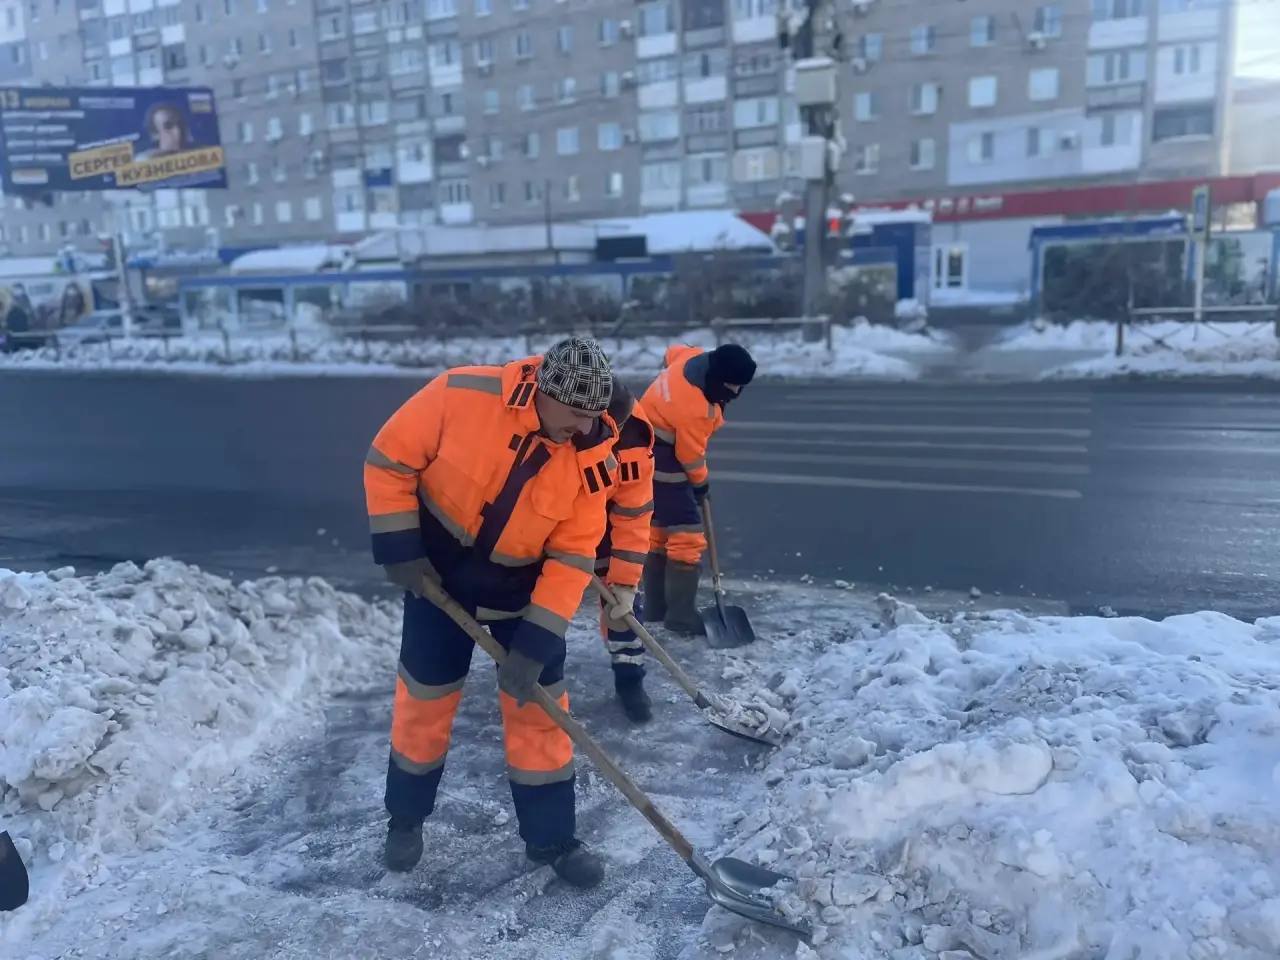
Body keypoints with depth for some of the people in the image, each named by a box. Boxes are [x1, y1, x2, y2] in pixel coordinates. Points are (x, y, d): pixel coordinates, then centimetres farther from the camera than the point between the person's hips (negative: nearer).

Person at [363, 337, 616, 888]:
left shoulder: (591, 457, -19)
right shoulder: (462, 394, -26)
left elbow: (572, 555, -16)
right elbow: (388, 460, -14)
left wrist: (535, 644, -21)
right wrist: (399, 548, -16)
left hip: (522, 589, 1)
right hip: (438, 575, -1)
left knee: (539, 707, 4)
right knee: (424, 699, 11)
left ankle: (550, 837, 23)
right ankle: (406, 820, 35)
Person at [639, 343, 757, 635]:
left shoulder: (695, 357, -6)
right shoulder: (695, 409, -31)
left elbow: (671, 353, 18)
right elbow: (690, 454, -17)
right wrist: (701, 482, 1)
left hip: (648, 453, 11)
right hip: (662, 462, -11)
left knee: (659, 528, 17)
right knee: (687, 535, -8)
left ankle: (655, 607, 27)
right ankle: (681, 616, -3)